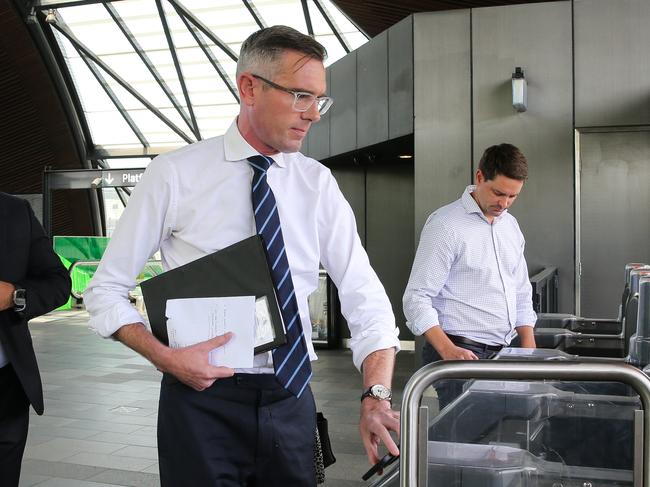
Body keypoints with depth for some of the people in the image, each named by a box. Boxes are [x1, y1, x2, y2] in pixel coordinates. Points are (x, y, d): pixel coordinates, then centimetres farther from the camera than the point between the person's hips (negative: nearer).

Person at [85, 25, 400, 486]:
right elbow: (106, 290, -2)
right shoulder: (175, 174, -6)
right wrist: (165, 357, -17)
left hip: (292, 400, 3)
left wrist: (377, 395, -17)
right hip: (204, 399, -3)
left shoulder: (319, 184, 2)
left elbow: (364, 294, -3)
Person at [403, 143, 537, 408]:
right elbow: (417, 298, -14)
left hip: (502, 354, 7)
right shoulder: (446, 224, -10)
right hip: (461, 354, -7)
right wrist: (448, 351, -26)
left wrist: (530, 353, 10)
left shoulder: (510, 225, 14)